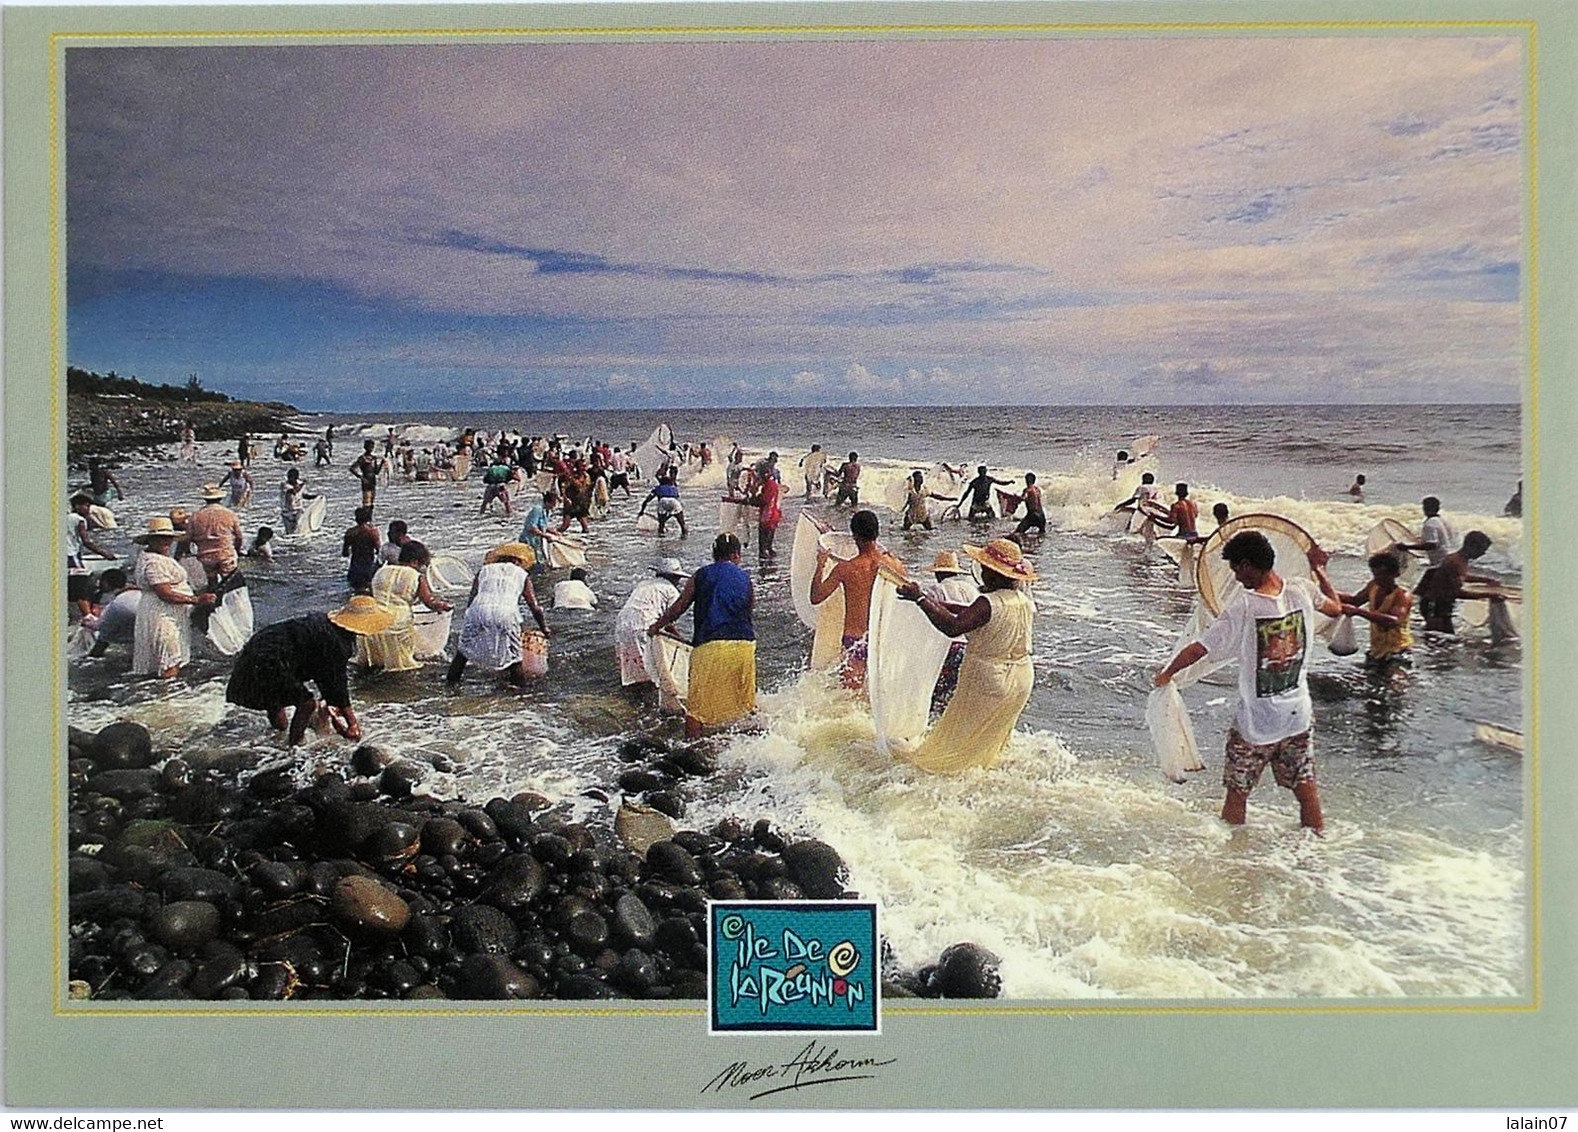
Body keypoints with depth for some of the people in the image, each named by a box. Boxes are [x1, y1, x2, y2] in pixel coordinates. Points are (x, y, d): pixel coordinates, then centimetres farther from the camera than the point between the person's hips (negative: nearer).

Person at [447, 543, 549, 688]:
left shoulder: (484, 570, 27)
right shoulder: (522, 575, 23)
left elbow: (472, 598, 19)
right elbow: (535, 607, 21)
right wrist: (544, 629, 32)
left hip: (478, 610, 2)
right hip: (505, 613, -2)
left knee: (464, 647, 21)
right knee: (514, 653, 13)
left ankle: (452, 681, 25)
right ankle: (520, 685, 14)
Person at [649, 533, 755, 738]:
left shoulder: (700, 577, 7)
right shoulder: (745, 579, 13)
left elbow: (678, 609, 8)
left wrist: (656, 627, 22)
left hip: (710, 645, -3)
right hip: (744, 644, 3)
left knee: (698, 704, 0)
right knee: (746, 700, 20)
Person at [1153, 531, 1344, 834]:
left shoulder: (1243, 608, -20)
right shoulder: (1302, 591, -8)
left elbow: (1198, 649, -16)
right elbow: (1335, 607, 15)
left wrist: (1166, 673, 0)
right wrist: (1319, 569, 29)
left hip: (1256, 722, -4)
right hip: (1298, 716, 5)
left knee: (1237, 793, 10)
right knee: (1305, 788, 15)